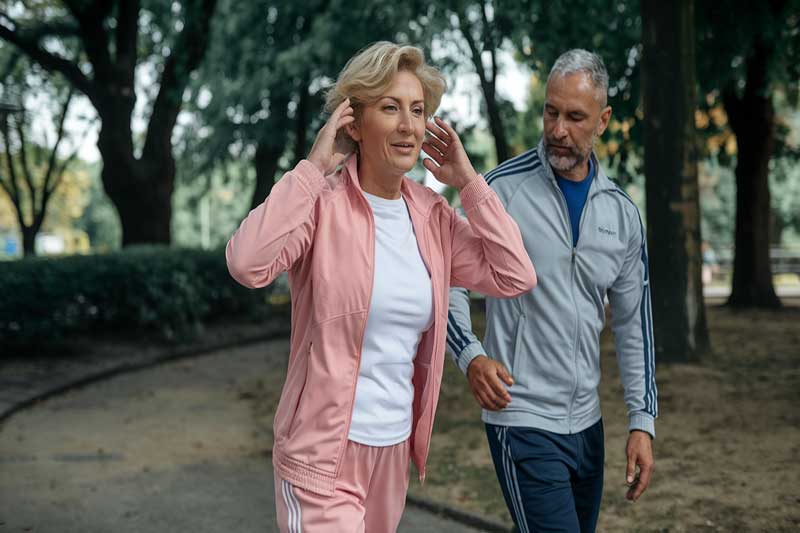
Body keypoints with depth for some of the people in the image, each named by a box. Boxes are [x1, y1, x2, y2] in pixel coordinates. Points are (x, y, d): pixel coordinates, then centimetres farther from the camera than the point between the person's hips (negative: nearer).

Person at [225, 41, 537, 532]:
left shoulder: (433, 215, 4)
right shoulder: (323, 203, -13)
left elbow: (515, 277, 0)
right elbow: (247, 263, -31)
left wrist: (468, 182, -1)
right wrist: (313, 167, -23)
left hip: (396, 449, 6)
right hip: (322, 455, -6)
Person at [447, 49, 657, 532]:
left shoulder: (623, 213, 5)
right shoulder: (502, 189, -9)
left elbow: (634, 324, 11)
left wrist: (643, 421, 5)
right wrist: (470, 355, -21)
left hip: (587, 422, 6)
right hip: (522, 420, -5)